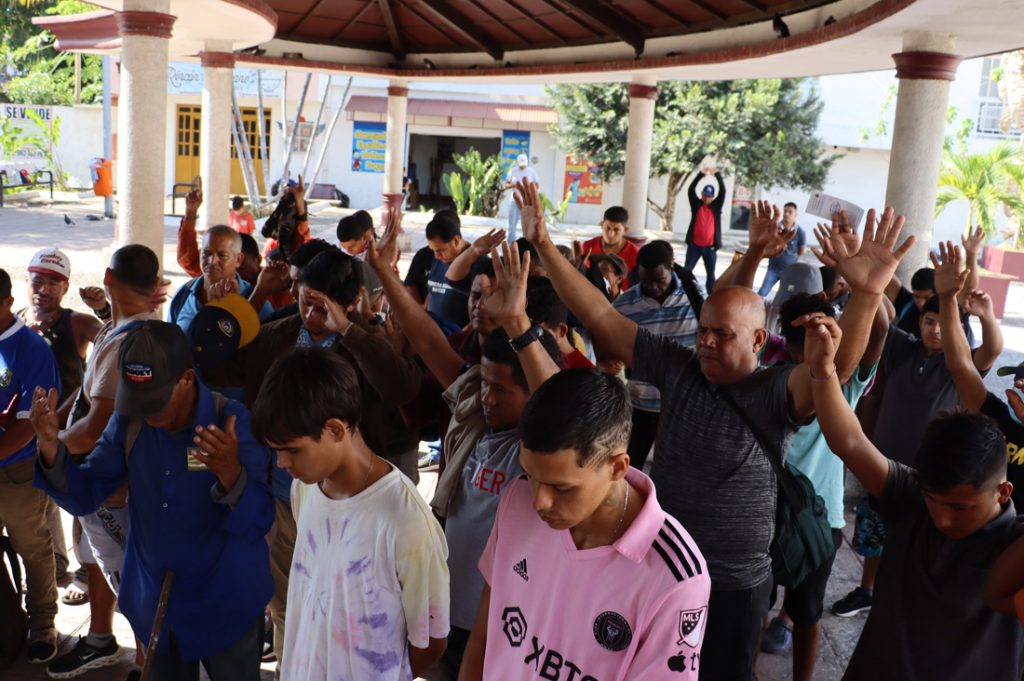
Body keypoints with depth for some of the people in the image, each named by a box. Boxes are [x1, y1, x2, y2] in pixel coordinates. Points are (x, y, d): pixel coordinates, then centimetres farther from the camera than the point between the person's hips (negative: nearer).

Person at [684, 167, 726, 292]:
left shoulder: (716, 206, 4)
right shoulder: (696, 204, 3)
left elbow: (723, 191, -6)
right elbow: (691, 190, -9)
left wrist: (717, 174, -16)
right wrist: (701, 174, -20)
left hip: (710, 247, 1)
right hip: (694, 245, -1)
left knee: (710, 274, 8)